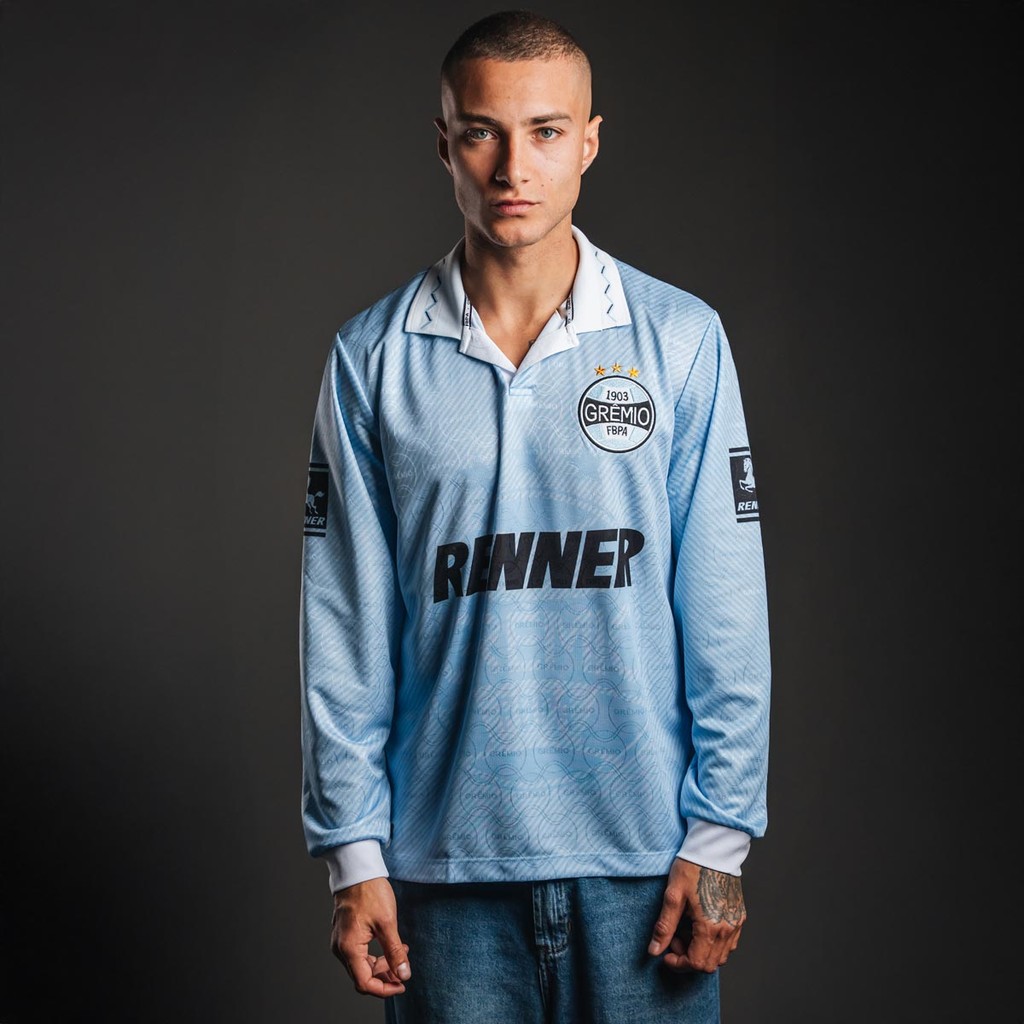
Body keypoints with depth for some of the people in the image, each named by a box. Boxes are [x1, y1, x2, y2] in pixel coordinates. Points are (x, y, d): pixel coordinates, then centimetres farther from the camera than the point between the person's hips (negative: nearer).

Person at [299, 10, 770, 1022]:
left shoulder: (681, 339, -1)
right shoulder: (373, 357, 1)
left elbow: (726, 614, -1)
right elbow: (347, 627, 2)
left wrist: (719, 835, -4)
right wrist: (352, 852, 0)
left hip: (642, 854, 0)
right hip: (445, 861, 1)